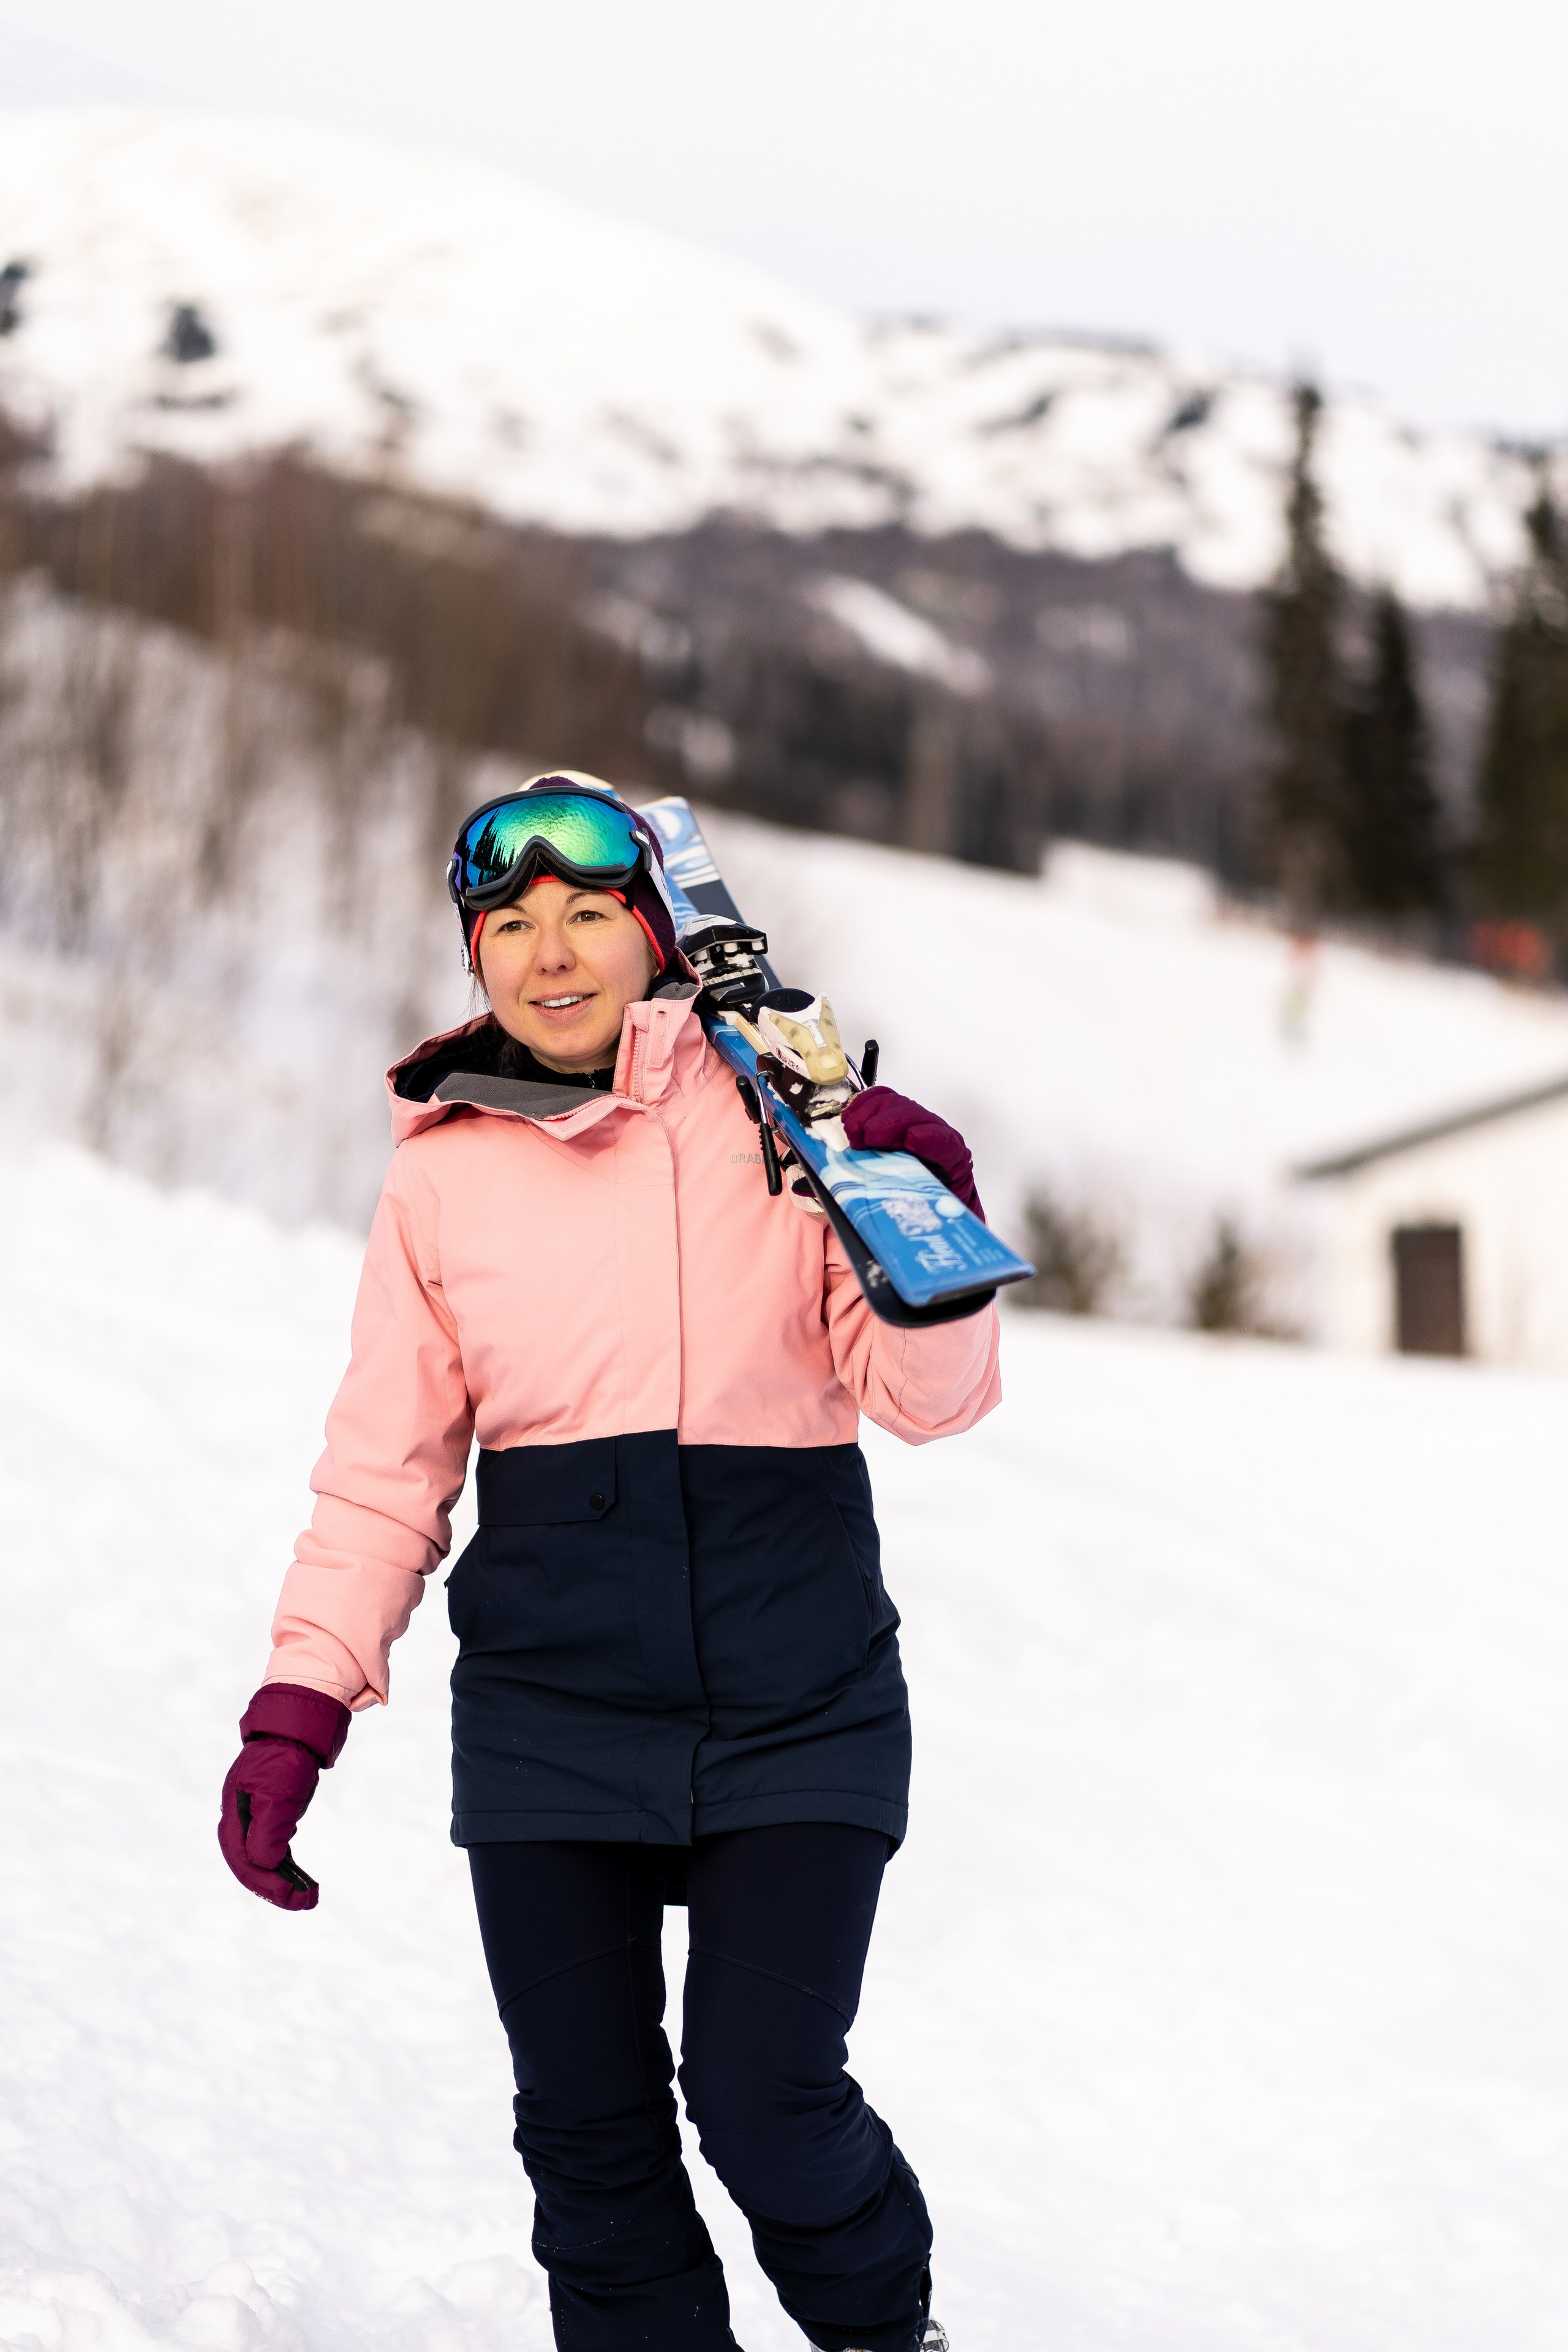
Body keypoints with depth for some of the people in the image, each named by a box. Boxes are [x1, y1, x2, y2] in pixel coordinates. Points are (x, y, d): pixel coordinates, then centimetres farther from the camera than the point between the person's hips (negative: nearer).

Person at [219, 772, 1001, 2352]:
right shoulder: (441, 1172, 6)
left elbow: (924, 1399, -2)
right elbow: (385, 1468, 10)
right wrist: (300, 1705, 2)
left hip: (792, 1698, -2)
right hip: (548, 1715, 2)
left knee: (764, 2103, -8)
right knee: (590, 2132, 4)